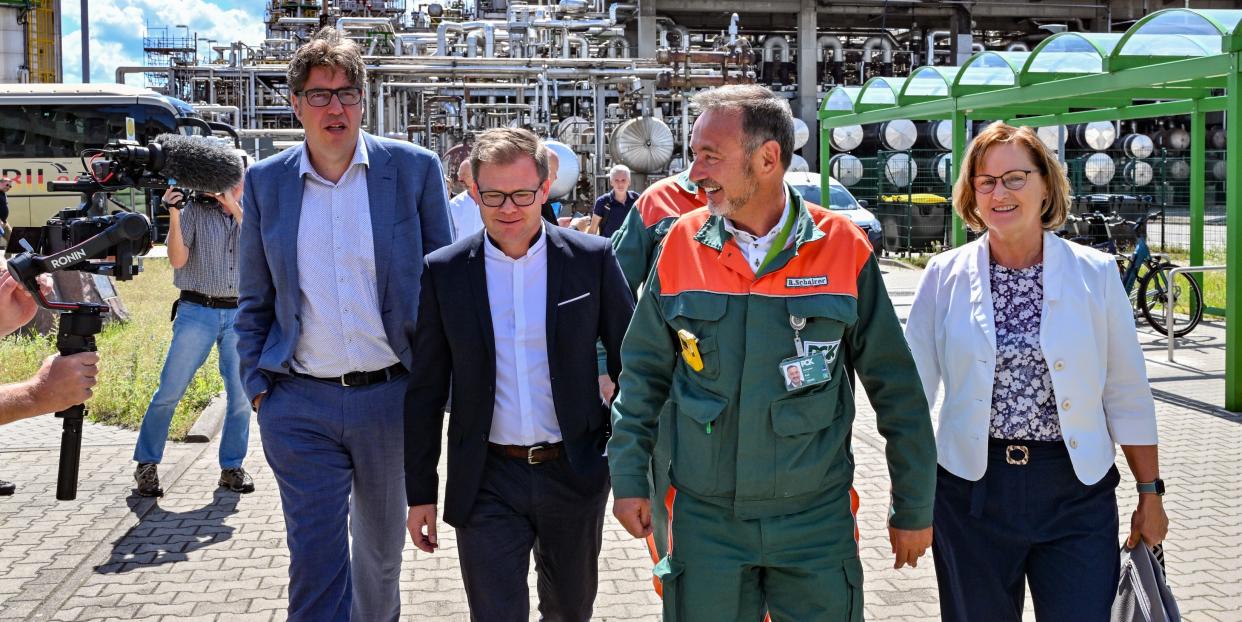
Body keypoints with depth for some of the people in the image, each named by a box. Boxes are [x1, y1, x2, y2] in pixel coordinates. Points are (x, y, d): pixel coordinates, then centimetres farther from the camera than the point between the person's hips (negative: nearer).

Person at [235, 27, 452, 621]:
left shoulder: (414, 168, -3)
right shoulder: (264, 181, 3)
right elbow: (255, 299, 10)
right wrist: (256, 385, 2)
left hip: (392, 395, 0)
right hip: (300, 404, 0)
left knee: (382, 547, 19)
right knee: (314, 561, -1)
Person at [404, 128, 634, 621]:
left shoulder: (592, 259, -5)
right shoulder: (443, 272, -3)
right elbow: (425, 392, 2)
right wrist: (420, 493, 3)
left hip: (575, 473, 1)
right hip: (486, 484, -1)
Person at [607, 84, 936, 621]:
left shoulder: (843, 249, -7)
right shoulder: (681, 246, -3)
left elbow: (896, 389, -1)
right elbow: (644, 375, 7)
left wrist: (913, 509, 3)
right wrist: (628, 479, 4)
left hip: (817, 522, -1)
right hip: (705, 521, 1)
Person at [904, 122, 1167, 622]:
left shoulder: (1095, 274, 0)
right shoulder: (945, 276, 0)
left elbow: (1128, 398, 4)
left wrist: (1150, 492, 4)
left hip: (1075, 493, 0)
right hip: (972, 488, 1)